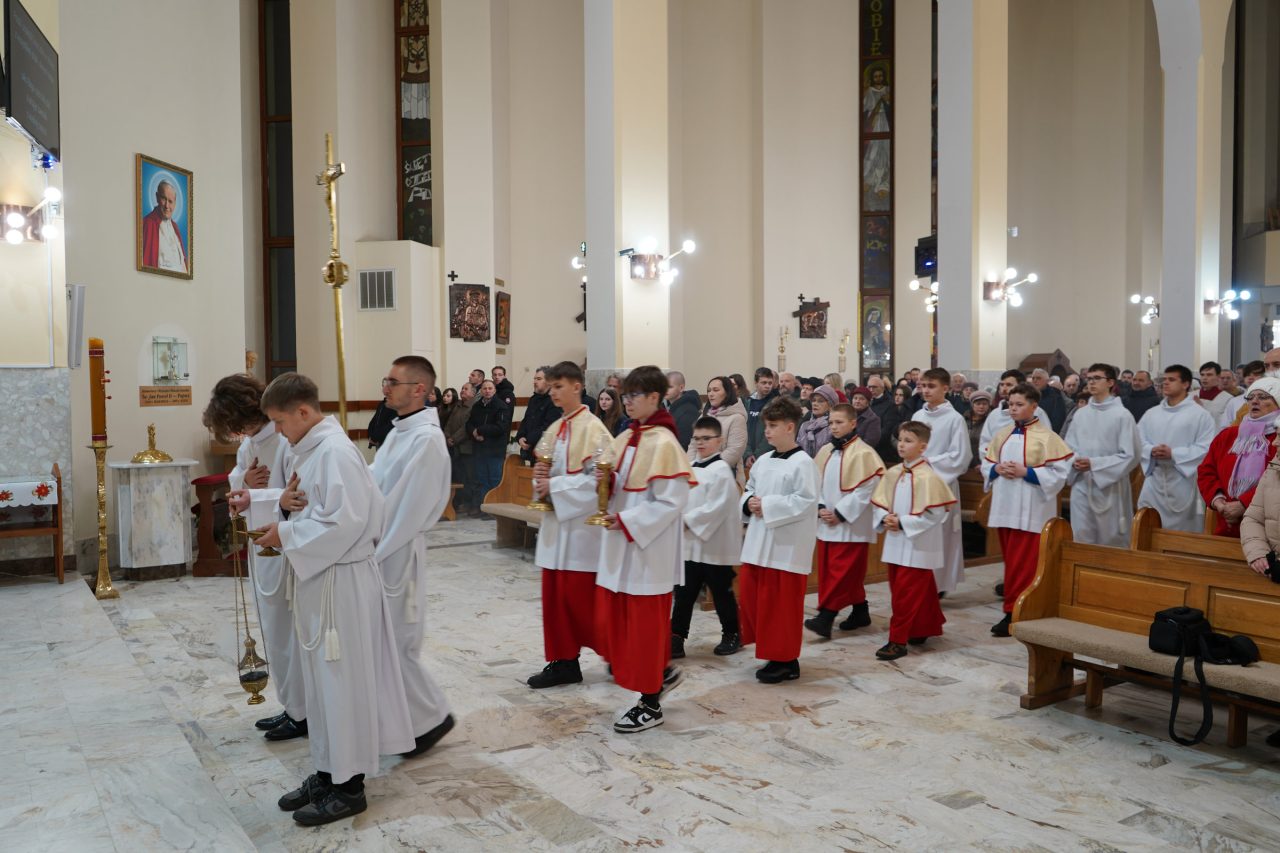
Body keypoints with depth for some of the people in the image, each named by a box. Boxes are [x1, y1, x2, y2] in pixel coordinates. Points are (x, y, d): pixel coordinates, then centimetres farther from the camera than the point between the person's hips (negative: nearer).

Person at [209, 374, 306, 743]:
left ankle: (302, 713, 18)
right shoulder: (248, 443, 8)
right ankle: (292, 707, 31)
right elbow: (235, 484, 16)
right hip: (263, 547, 9)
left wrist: (255, 497, -29)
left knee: (291, 632, 3)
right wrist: (244, 480, -6)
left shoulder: (287, 440, -21)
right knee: (275, 632, 17)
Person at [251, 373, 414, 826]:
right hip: (318, 577, 10)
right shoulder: (309, 449, 11)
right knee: (322, 681, 16)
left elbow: (344, 521, -25)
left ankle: (349, 786, 13)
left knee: (343, 681, 1)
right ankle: (328, 771, 29)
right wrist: (288, 501, -2)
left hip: (342, 581, -10)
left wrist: (286, 534, -16)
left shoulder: (334, 451, -19)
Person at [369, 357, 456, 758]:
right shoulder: (398, 432, 10)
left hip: (397, 556, -9)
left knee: (395, 645, 1)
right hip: (378, 550, 9)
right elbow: (372, 486, 12)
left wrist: (372, 554, -17)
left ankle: (431, 719, 19)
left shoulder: (427, 440, -18)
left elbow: (410, 510, -21)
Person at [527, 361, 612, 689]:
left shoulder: (593, 428, -12)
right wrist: (541, 475, -3)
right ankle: (563, 661, 18)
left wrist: (555, 485, -18)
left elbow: (598, 477, -20)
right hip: (556, 521, 8)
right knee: (554, 596, 9)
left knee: (578, 597, -3)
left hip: (581, 523, -8)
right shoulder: (554, 429, 12)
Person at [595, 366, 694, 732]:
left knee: (645, 623, 1)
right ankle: (661, 672, 32)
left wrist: (628, 521, -20)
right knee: (610, 619, 12)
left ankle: (651, 705, 16)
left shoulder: (663, 443, -15)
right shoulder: (624, 439, 10)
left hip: (649, 548, -8)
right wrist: (605, 481, -5)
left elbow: (672, 501, -18)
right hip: (620, 546, 8)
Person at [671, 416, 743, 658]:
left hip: (715, 544, -6)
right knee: (684, 593, 7)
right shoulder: (690, 468, 10)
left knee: (721, 593, 7)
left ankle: (732, 634, 24)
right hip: (689, 543, 7)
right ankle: (676, 637, 12)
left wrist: (688, 521, -18)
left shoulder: (721, 470, -13)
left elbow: (717, 507, -20)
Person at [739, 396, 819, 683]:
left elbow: (807, 502, -20)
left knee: (782, 603, 0)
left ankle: (786, 660, 15)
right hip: (758, 542, 8)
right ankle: (774, 651, 28)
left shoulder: (802, 463, -13)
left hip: (787, 547, -8)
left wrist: (768, 505, -19)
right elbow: (749, 490, 18)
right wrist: (749, 503, -5)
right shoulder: (763, 461, 10)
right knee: (750, 596, 12)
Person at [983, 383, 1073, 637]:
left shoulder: (1047, 437, -7)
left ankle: (1013, 612, 2)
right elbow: (986, 465, 16)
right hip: (1004, 507, 6)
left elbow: (1059, 473, -11)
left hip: (1030, 510, -6)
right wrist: (997, 469, -6)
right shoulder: (1002, 434, 10)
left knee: (1022, 564, -4)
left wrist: (1025, 472, -17)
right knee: (1011, 561, 12)